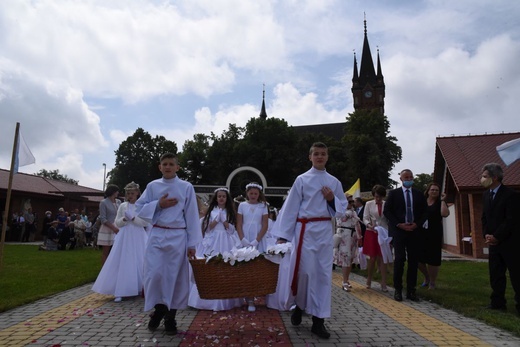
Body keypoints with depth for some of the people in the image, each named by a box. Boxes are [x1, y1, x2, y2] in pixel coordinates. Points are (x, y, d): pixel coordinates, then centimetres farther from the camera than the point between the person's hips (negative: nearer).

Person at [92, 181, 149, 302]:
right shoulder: (123, 206, 6)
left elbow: (145, 222, -7)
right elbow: (117, 223, 7)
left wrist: (133, 218, -17)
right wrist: (124, 219, -13)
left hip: (138, 237, -2)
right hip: (125, 237, 2)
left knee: (139, 263, 2)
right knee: (122, 263, 0)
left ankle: (141, 288, 15)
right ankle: (120, 292, 4)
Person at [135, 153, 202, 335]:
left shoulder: (186, 187, 1)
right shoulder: (152, 186, 6)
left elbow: (192, 216, 0)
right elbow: (139, 208, 6)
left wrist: (192, 244, -3)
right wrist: (158, 205, -10)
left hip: (178, 237, -1)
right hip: (157, 235, 1)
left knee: (175, 276, 5)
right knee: (155, 274, -3)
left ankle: (170, 317, 22)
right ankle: (158, 309, 25)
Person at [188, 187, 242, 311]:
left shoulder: (230, 211, 9)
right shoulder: (211, 211, 8)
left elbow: (232, 230, 3)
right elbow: (207, 229, 3)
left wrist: (223, 220, -9)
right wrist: (216, 219, -8)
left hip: (226, 243, 0)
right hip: (213, 242, 0)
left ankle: (225, 300, 7)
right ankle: (210, 299, 6)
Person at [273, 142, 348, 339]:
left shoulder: (334, 182, 10)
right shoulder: (302, 180, 0)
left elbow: (342, 208, 14)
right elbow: (290, 208, -4)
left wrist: (332, 200, -8)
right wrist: (283, 235, -9)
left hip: (325, 231, 3)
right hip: (306, 230, -3)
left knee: (323, 274, 4)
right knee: (305, 271, -2)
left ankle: (318, 321, 14)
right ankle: (299, 306, 27)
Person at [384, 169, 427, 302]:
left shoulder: (419, 194, 11)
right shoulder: (393, 193, 4)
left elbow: (424, 212, 11)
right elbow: (387, 211, -1)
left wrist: (417, 224, -6)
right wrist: (399, 224, -10)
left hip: (415, 231, 3)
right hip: (399, 230, -3)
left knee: (413, 261, 3)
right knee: (399, 259, -6)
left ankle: (411, 290, 11)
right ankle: (398, 290, 4)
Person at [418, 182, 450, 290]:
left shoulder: (440, 203, 2)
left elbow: (445, 214, -18)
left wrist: (442, 200, -13)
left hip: (434, 234, -2)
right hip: (421, 234, 2)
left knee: (433, 259, 3)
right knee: (419, 258, 4)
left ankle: (432, 283, 19)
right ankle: (426, 277, 30)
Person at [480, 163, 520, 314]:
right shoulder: (486, 195, 10)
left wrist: (496, 237, -15)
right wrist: (486, 234, -1)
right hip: (494, 242, 7)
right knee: (495, 274, 9)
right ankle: (498, 303, 17)